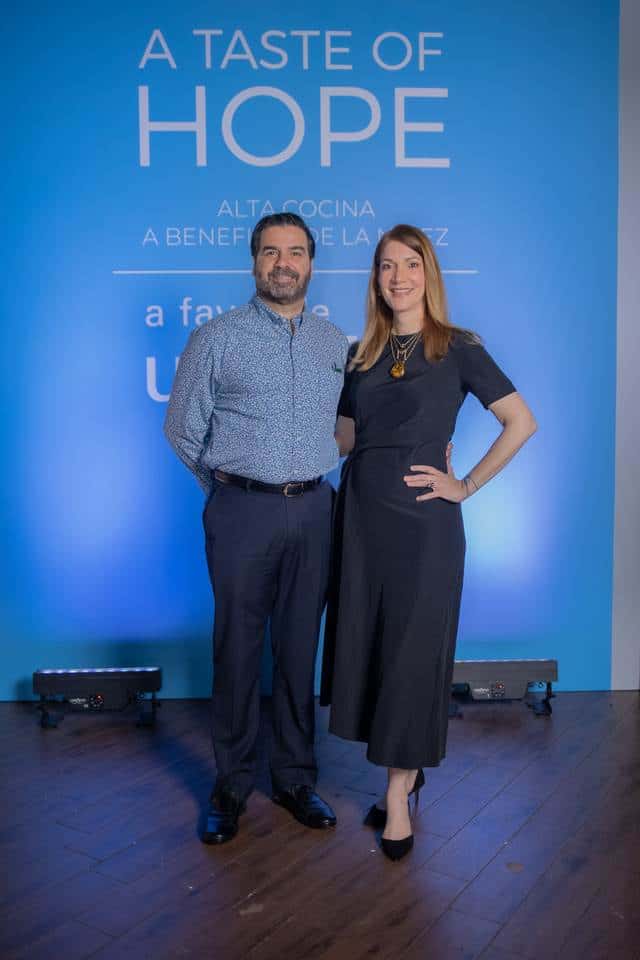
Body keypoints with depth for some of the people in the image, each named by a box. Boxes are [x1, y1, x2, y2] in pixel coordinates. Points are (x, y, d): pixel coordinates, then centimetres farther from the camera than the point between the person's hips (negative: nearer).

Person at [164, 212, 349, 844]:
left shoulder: (336, 343, 11)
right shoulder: (216, 339, 0)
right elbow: (182, 428, 5)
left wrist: (306, 483, 12)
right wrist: (228, 489, 9)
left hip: (313, 510, 3)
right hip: (242, 512, -2)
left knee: (300, 647, 10)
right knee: (237, 648, 4)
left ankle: (295, 778, 25)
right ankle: (231, 786, 21)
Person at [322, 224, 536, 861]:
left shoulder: (458, 348, -1)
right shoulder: (362, 354, 12)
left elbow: (521, 422, -5)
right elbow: (343, 439, 13)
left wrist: (466, 486, -8)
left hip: (422, 519, -4)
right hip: (362, 513, 5)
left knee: (410, 652, 2)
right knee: (366, 646, 8)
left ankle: (399, 797, 17)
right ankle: (406, 771, 29)